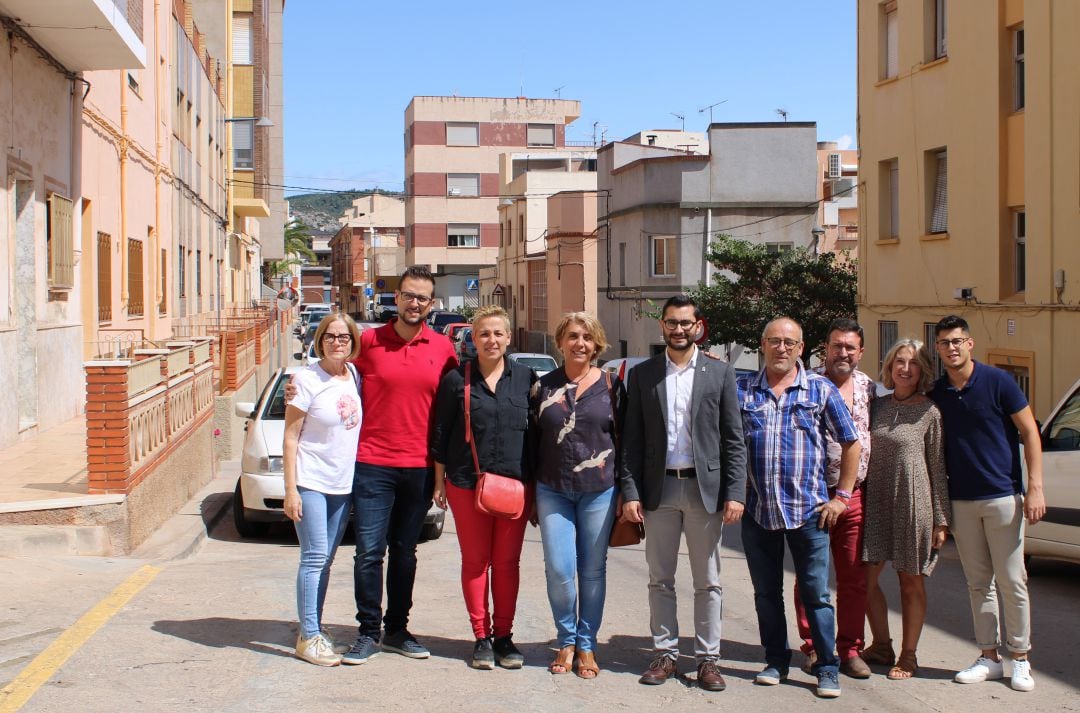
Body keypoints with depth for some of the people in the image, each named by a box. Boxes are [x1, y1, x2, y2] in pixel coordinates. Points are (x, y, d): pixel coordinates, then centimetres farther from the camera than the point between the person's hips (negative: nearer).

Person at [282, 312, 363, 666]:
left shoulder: (355, 375, 5)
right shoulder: (307, 379, -10)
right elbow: (290, 437, -9)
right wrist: (290, 490, -14)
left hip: (344, 484, 5)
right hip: (311, 482, -5)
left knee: (326, 560, 10)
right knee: (314, 557, -7)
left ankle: (314, 630, 18)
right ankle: (308, 637, -1)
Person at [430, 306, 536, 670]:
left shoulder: (526, 378, 5)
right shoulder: (456, 380, 2)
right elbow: (440, 434, 6)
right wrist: (440, 481, 4)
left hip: (515, 483, 1)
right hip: (467, 484, -1)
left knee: (507, 562, 6)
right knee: (475, 560, 4)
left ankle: (503, 635, 16)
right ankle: (481, 636, 14)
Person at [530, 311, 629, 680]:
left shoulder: (610, 385, 1)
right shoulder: (544, 386, 4)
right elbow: (533, 441, 8)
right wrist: (529, 495, 7)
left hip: (599, 490, 0)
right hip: (553, 491, 1)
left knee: (593, 570, 5)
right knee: (559, 569, -4)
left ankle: (586, 643, 19)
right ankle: (566, 640, 16)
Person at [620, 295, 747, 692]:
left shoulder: (720, 373, 2)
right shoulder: (642, 375, 5)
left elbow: (733, 439, 0)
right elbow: (632, 440, 4)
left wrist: (735, 493, -8)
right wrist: (631, 492, -4)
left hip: (705, 488, -1)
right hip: (659, 488, 1)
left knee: (708, 581, 5)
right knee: (660, 579, 8)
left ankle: (708, 658, 13)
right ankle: (665, 653, 19)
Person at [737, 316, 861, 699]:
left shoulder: (821, 388, 3)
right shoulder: (743, 389, 6)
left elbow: (851, 442, 6)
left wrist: (841, 496, 1)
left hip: (808, 510, -2)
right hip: (757, 510, 2)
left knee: (816, 594, 0)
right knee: (766, 593, 11)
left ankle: (827, 669, 10)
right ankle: (776, 661, 23)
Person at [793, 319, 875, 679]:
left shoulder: (868, 386, 10)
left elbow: (872, 434, 18)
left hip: (855, 496, 4)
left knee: (854, 578, 6)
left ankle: (850, 649, 15)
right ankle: (813, 648, 14)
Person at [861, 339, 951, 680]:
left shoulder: (929, 411, -3)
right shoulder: (878, 405, 8)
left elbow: (938, 467, -3)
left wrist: (941, 520, -5)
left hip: (913, 503, -4)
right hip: (876, 500, 4)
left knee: (911, 582, 5)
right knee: (866, 578, 3)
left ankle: (908, 655, 16)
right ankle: (882, 645, 21)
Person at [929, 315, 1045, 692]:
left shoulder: (997, 381, -7)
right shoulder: (937, 393, 5)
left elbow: (1030, 433, -4)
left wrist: (1035, 488, -11)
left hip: (1003, 497, -4)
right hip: (960, 501, 4)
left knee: (1012, 581, 0)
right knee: (978, 583, 9)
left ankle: (1020, 659, 11)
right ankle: (989, 657, 17)